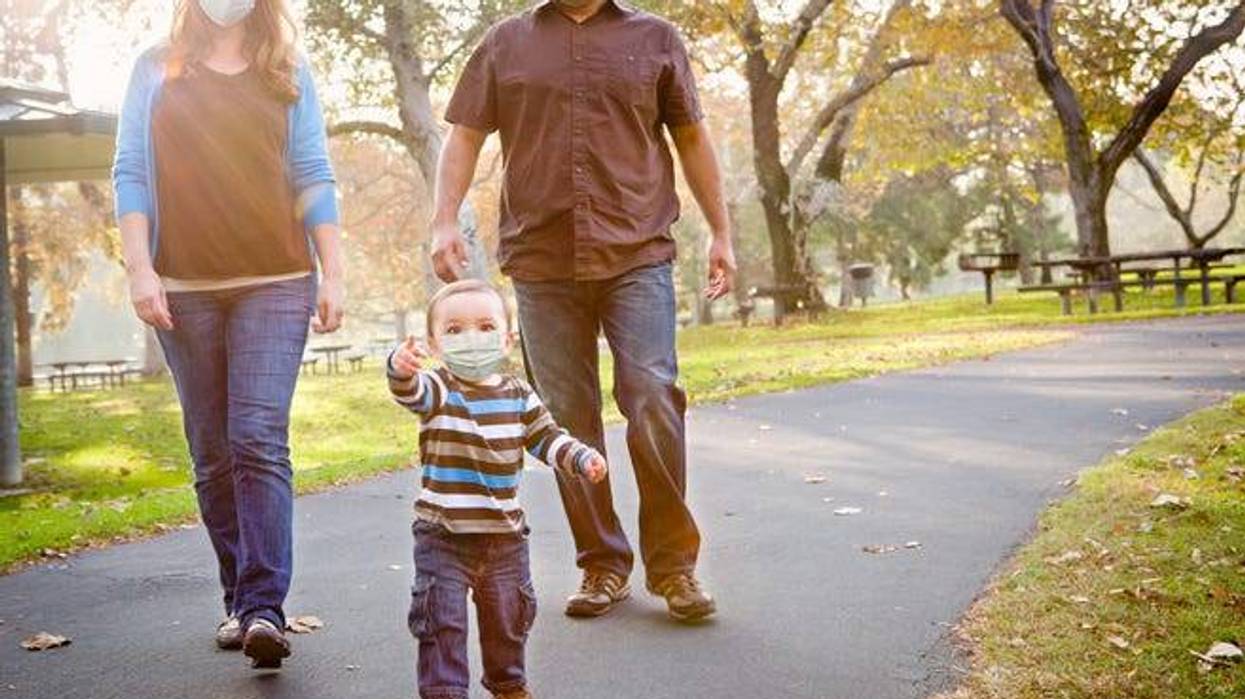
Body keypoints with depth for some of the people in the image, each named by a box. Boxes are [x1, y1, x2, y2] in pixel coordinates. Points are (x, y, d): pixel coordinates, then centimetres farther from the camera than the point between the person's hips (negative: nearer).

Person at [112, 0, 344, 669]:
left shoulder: (290, 73, 10)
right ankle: (238, 601, 13)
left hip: (276, 284, -1)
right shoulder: (156, 69, 11)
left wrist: (332, 273, 1)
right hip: (185, 289, 1)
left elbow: (313, 177, 8)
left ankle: (264, 608, -16)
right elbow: (131, 172, 6)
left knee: (258, 441, -13)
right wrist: (139, 268, -4)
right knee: (213, 455, 4)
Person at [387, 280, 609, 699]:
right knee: (441, 618, -6)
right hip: (443, 533, -4)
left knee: (508, 616, 18)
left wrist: (582, 459, -12)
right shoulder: (437, 389, -10)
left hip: (505, 531, 4)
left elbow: (547, 439, 7)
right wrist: (401, 369, -55)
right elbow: (411, 392, -32)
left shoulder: (519, 396, 2)